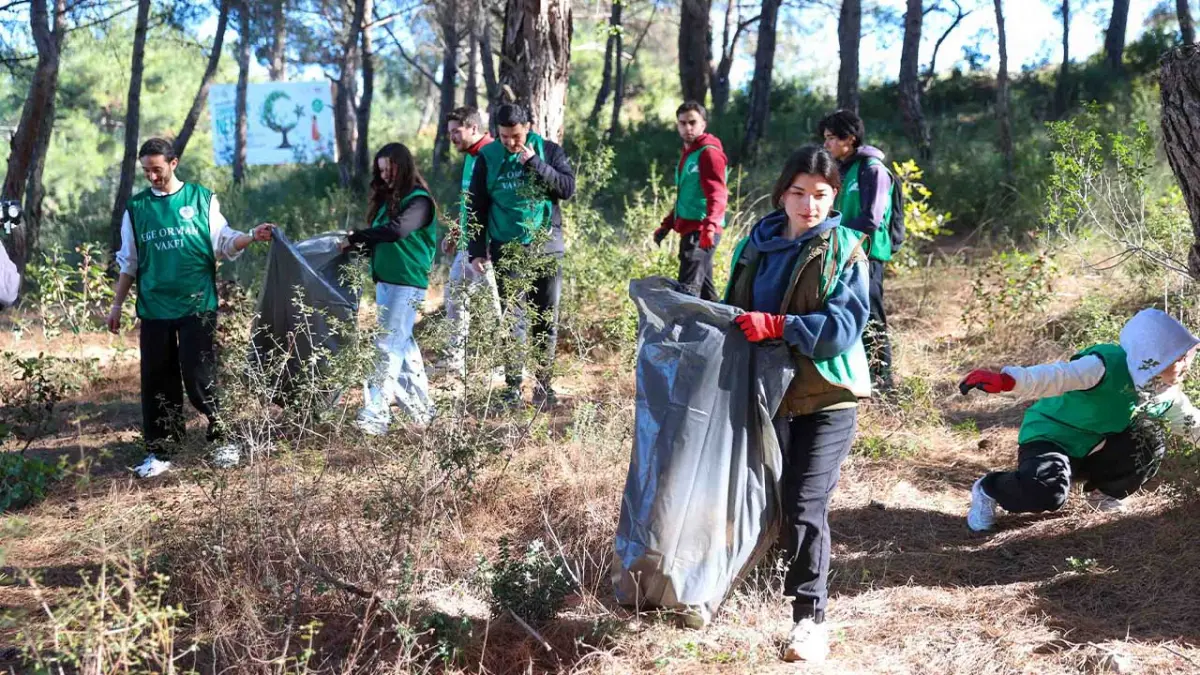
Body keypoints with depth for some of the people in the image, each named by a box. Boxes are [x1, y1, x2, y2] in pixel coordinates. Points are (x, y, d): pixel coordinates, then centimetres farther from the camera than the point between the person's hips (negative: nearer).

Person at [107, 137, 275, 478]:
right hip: (154, 309, 3)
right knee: (157, 381, 6)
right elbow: (128, 262, 14)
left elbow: (223, 243, 1)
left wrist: (251, 236, -18)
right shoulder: (136, 207, 8)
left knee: (199, 378, -5)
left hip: (198, 305, -3)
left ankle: (223, 441, 11)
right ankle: (159, 452, 15)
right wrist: (117, 304, 13)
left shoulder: (202, 198, 2)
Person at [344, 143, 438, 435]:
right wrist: (359, 246, -3)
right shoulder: (388, 199, 16)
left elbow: (396, 230, -25)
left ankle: (375, 415, -13)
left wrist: (355, 237, -19)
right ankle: (421, 408, 22)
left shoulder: (419, 201, -10)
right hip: (385, 281, 9)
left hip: (407, 283, -9)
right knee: (403, 344, 12)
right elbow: (380, 239, 16)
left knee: (389, 347, -11)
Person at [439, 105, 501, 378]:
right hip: (467, 243, 10)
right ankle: (456, 360, 21)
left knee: (493, 300, -4)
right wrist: (455, 233, 22)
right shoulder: (470, 156, 15)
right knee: (455, 293, 13)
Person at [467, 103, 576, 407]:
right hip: (507, 251, 0)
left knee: (547, 319, 4)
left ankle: (544, 385, 13)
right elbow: (477, 207, 4)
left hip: (547, 248, 1)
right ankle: (513, 387, 4)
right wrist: (477, 251, 0)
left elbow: (568, 188, -8)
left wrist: (536, 164, -17)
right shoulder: (488, 157, 1)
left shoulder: (549, 151, 2)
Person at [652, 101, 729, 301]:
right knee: (703, 288, 13)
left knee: (688, 288, -17)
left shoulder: (709, 153, -10)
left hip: (701, 231, -10)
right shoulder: (687, 153, 20)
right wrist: (667, 225, 26)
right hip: (690, 229, 10)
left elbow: (717, 194, -22)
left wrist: (710, 226, -36)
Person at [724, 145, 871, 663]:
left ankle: (811, 618, 1)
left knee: (805, 505, -8)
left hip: (826, 396, -4)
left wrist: (777, 326, -27)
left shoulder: (843, 248, -7)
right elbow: (734, 311, 17)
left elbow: (847, 324, -18)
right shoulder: (756, 245, 6)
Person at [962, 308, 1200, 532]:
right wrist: (1006, 380, -59)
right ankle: (987, 490, -4)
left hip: (1094, 448, 8)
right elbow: (1056, 376, -43)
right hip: (1051, 436, -8)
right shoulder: (1108, 367, -29)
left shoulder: (1166, 393, -3)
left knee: (1150, 444, -11)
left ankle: (1105, 492, 15)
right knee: (1049, 492, -35)